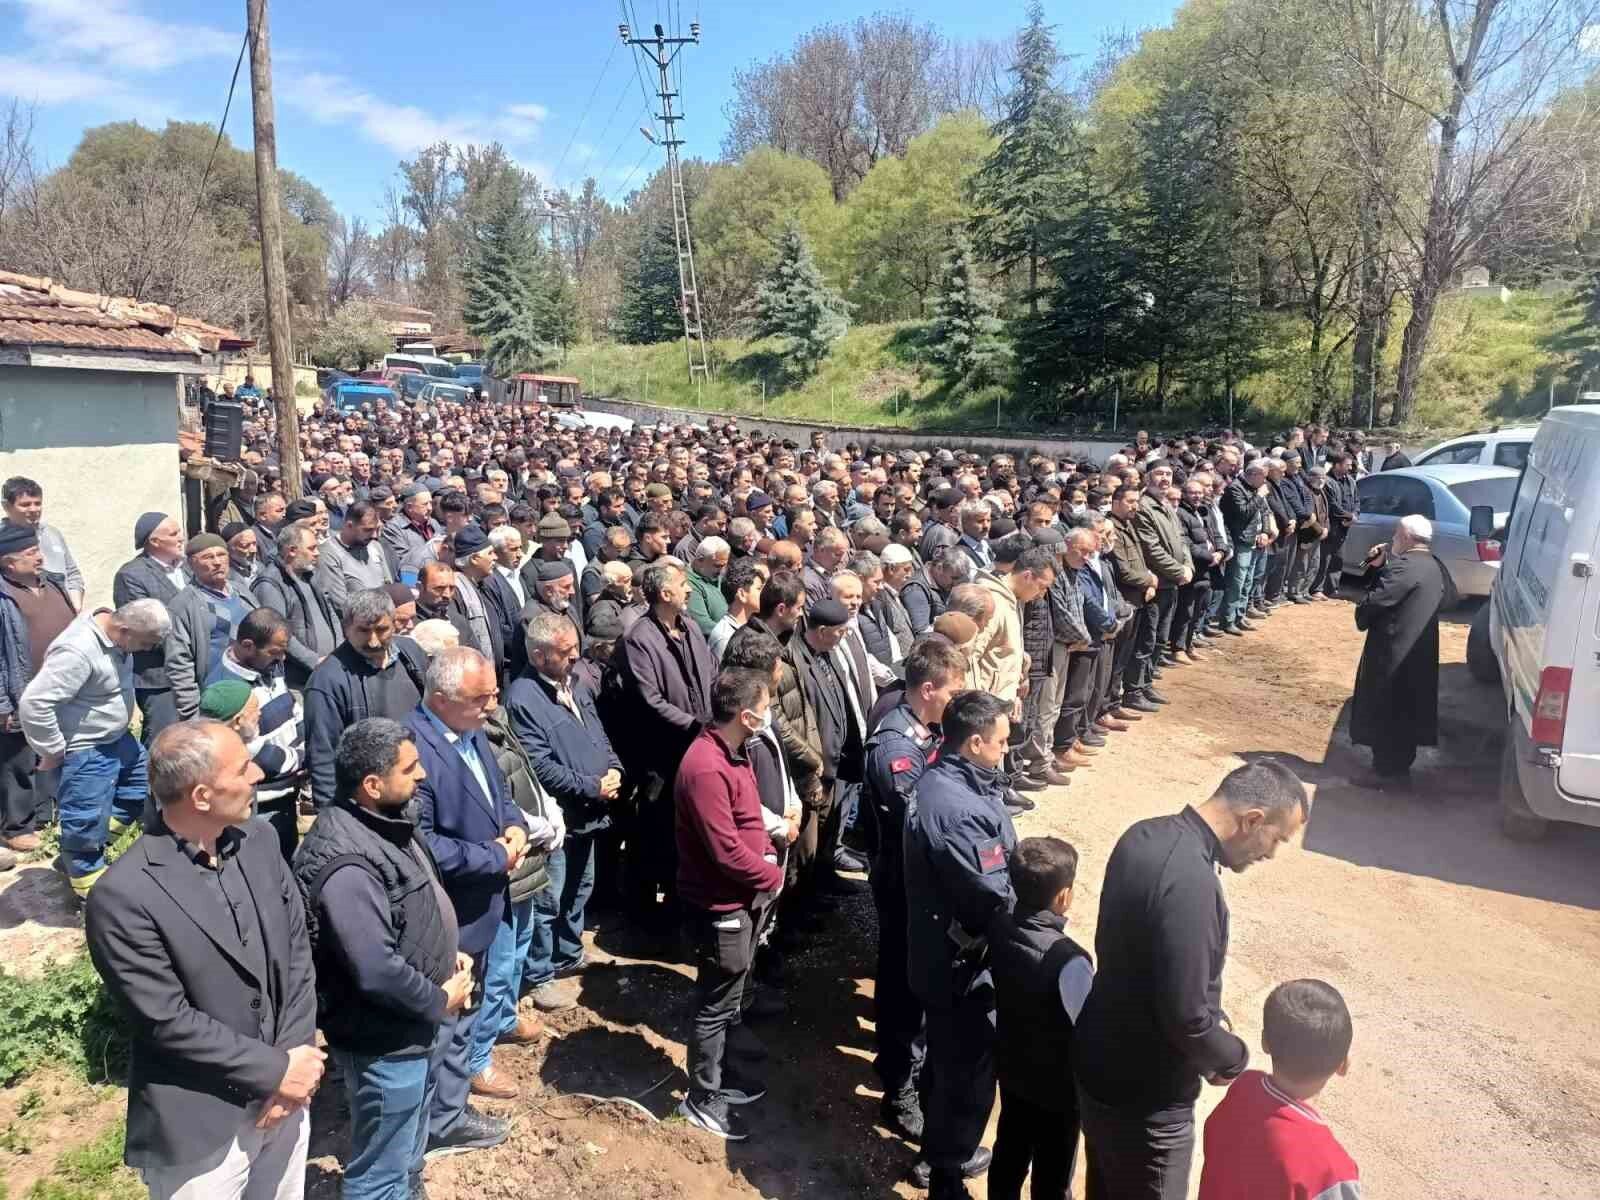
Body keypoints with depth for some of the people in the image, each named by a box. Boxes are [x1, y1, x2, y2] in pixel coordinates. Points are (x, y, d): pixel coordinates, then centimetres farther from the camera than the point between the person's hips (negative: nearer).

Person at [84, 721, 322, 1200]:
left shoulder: (259, 840, -4)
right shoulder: (123, 896, -22)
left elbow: (299, 951, 0)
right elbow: (169, 1021, -19)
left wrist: (297, 1057, -9)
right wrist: (274, 1069, -14)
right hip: (202, 1130, -5)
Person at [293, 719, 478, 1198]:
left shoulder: (388, 821, 0)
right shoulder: (347, 866, -31)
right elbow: (377, 972, -32)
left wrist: (447, 957, 4)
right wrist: (440, 999, -17)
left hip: (419, 1025, 9)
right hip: (387, 1042, -9)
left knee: (408, 1145, 30)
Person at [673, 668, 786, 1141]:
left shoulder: (732, 752, 3)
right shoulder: (706, 768, -29)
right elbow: (726, 850, -28)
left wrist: (768, 853, -1)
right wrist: (772, 875, -13)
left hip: (739, 898, 10)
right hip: (719, 905, -10)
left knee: (727, 997, 24)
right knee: (716, 1003, 6)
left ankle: (717, 1072, 41)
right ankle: (702, 1100, 24)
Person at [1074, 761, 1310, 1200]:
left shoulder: (1145, 834, -4)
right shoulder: (1190, 882, -33)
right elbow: (1185, 1019, -29)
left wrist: (1210, 1015, 11)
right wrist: (1235, 1058, -9)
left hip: (1102, 1060, 8)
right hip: (1144, 1093, -8)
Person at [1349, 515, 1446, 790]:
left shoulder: (1405, 567, -20)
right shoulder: (1432, 567, 13)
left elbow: (1373, 601, -23)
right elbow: (1386, 588, 16)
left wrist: (1361, 617, -3)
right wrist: (1377, 566, 3)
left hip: (1394, 652, -10)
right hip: (1417, 653, 10)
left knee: (1383, 713, 1)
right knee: (1404, 713, 16)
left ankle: (1386, 771, 7)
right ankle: (1399, 768, 25)